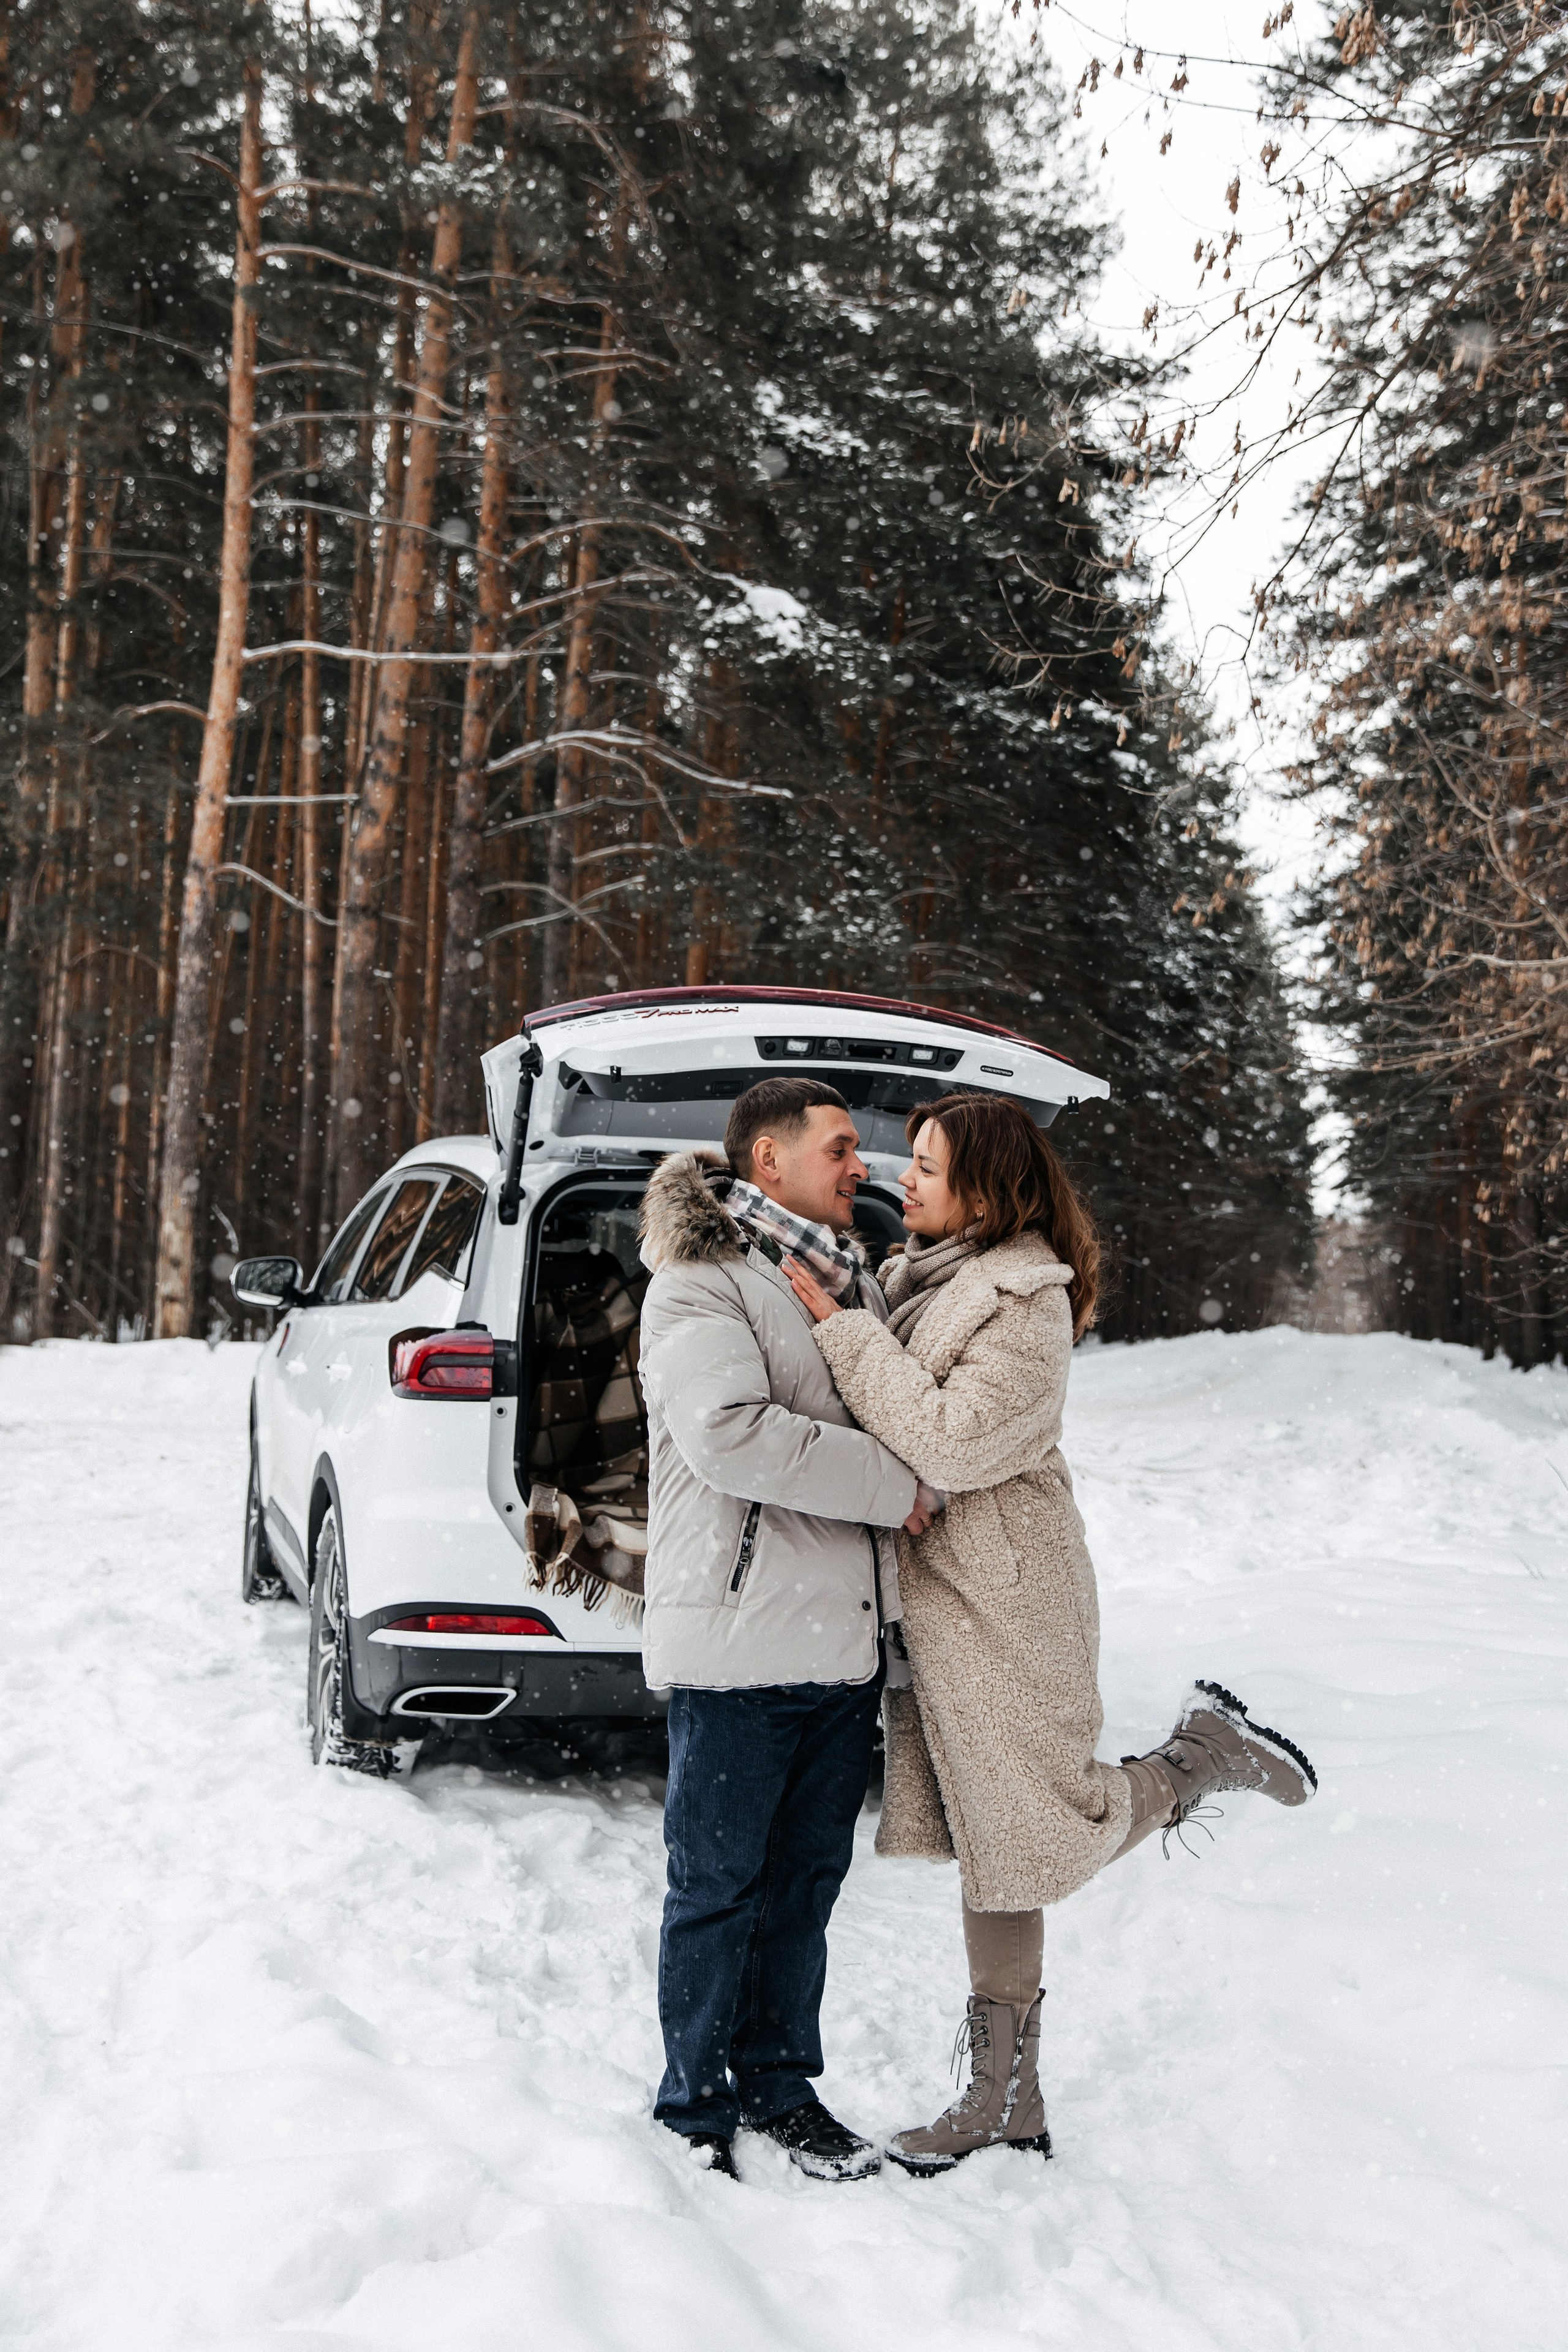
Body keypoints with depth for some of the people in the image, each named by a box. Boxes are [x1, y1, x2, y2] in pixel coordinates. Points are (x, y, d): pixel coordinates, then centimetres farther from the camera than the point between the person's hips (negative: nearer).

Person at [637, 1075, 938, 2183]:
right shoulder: (699, 1282, -9)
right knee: (719, 1885, 4)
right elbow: (730, 1434, -24)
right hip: (738, 1638, -7)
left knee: (806, 1879, 16)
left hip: (847, 1637, 7)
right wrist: (895, 1485, -18)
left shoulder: (856, 1280, 17)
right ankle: (698, 2105, 19)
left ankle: (782, 2083, 29)